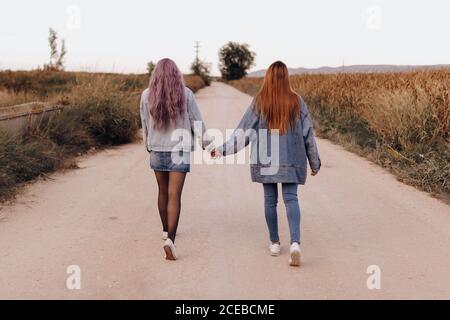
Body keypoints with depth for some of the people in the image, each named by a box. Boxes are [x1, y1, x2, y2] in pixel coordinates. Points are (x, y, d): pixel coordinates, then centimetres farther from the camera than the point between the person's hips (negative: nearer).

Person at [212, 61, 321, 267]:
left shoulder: (259, 103, -4)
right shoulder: (296, 102, -1)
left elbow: (244, 131, -4)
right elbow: (308, 134, 3)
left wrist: (223, 150, 4)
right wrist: (314, 163, 12)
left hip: (265, 160, 0)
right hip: (291, 160, 0)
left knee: (270, 199, 11)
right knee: (291, 199, -2)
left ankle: (274, 243, 19)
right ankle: (295, 242, -20)